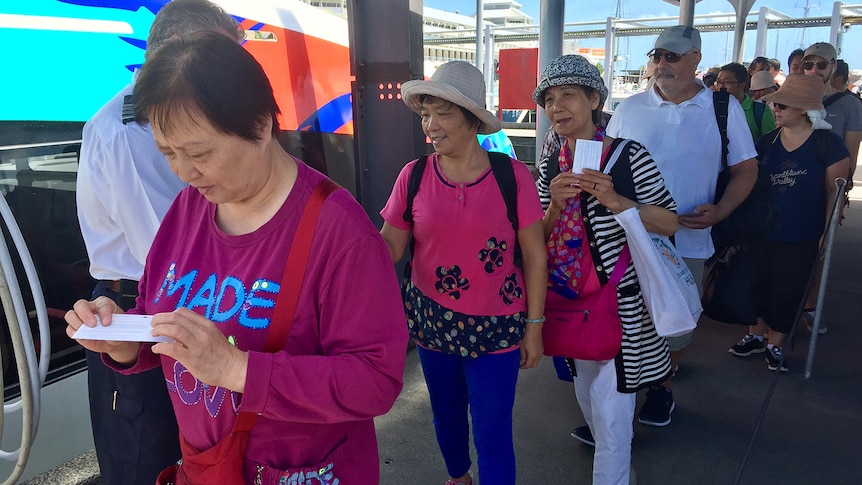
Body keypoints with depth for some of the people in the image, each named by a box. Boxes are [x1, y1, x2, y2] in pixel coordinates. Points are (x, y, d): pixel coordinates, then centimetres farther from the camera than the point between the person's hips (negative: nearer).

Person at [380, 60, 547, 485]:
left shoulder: (512, 175, -11)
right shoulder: (413, 175, -6)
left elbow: (534, 255, -5)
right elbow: (388, 247, -4)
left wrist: (534, 325, -4)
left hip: (496, 325, -2)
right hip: (432, 319, 3)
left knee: (492, 430, 5)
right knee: (446, 414, 23)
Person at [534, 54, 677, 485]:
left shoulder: (629, 157, -13)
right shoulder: (550, 167, 1)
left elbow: (670, 223, -11)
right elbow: (540, 240, 4)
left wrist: (615, 200, -26)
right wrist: (556, 205, -17)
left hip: (619, 305, -5)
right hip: (569, 301, 6)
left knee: (611, 420, -2)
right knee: (588, 398, 24)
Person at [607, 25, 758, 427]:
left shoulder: (725, 108, 1)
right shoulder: (629, 109, 3)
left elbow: (745, 169, 4)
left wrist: (720, 210, -13)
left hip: (687, 240, 0)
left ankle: (661, 387, 37)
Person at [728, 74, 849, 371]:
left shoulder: (827, 143, -9)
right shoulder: (767, 141, 2)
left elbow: (834, 191, -4)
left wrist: (826, 232, -4)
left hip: (801, 238, -3)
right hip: (762, 231, 4)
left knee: (786, 291, 8)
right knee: (758, 285, 13)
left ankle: (775, 344, 25)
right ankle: (756, 336, 31)